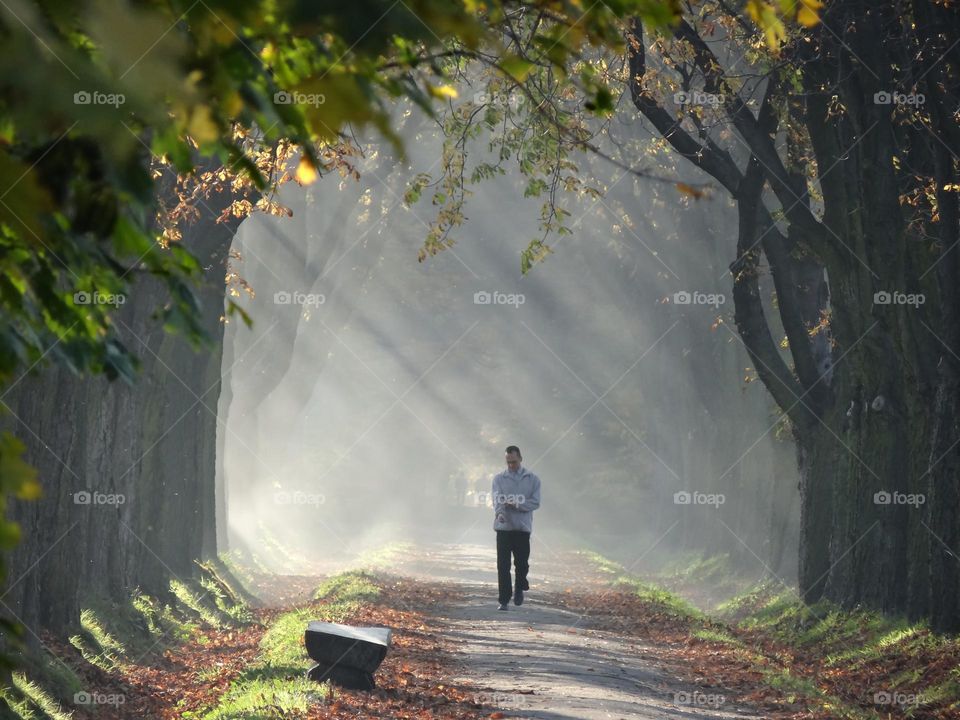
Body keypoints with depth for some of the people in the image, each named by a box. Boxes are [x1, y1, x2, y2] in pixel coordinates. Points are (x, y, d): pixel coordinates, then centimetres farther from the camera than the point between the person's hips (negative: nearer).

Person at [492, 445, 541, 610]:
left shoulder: (532, 479, 6)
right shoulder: (499, 479, 6)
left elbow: (535, 502, -3)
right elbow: (497, 500, -8)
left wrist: (517, 504, -17)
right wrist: (499, 513, -29)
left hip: (523, 527, 0)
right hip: (504, 527, 0)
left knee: (522, 562, 4)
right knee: (503, 565, -3)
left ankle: (519, 589, 32)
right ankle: (504, 600, 1)